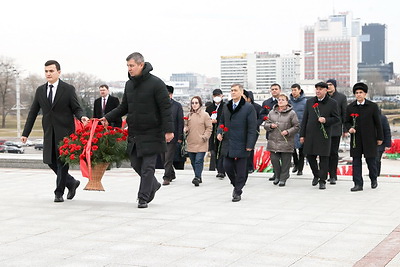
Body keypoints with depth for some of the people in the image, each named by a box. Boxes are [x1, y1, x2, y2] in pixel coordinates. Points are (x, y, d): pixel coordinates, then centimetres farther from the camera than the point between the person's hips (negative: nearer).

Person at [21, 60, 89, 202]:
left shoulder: (68, 89, -2)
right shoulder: (40, 90, 9)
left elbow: (77, 109, -1)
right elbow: (33, 113, 11)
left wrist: (82, 117, -25)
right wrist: (25, 133, 8)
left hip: (65, 132, -5)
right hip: (49, 133, 5)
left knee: (62, 162, -3)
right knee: (50, 161, 5)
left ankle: (59, 193, 9)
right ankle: (71, 182, 25)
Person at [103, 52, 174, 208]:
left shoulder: (156, 83, -10)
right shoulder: (129, 84, 10)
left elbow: (165, 108, -12)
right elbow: (124, 107, 19)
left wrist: (168, 130, -18)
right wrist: (108, 117, 7)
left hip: (151, 134, -7)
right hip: (133, 134, 7)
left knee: (147, 167, -4)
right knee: (136, 164, 11)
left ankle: (143, 198, 2)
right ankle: (153, 185, 34)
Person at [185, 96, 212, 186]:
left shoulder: (205, 114, -3)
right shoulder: (189, 115, 11)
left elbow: (209, 128, -1)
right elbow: (186, 125, 22)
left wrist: (204, 137, -10)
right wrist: (185, 129, 0)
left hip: (201, 143, -5)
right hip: (191, 143, 5)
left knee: (199, 161, -14)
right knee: (193, 162, 10)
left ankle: (197, 178, -18)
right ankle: (198, 178, 22)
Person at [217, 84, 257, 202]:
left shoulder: (248, 108, -7)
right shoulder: (226, 107, 11)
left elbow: (252, 128, -9)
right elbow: (222, 121, 24)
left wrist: (249, 145, -13)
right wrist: (220, 132, 4)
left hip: (241, 145, -5)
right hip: (227, 144, 5)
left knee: (240, 170, 1)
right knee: (227, 166, 5)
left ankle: (237, 192, 14)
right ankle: (236, 185, 29)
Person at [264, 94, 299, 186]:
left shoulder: (291, 113, -1)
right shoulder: (272, 112, 10)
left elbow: (296, 127, -1)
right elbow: (265, 124, 14)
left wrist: (288, 132, -14)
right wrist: (270, 126, -8)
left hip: (286, 142, -3)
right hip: (273, 141, 3)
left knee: (285, 161, 1)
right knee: (274, 159, 0)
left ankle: (283, 178, 14)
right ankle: (277, 176, 23)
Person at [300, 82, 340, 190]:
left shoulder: (332, 103, 1)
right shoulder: (309, 102, 10)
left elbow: (337, 118, 1)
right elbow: (305, 119, 11)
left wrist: (326, 120, -17)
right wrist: (302, 135, 8)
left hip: (324, 135, -3)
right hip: (310, 134, 3)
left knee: (324, 158, -1)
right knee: (310, 156, 8)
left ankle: (322, 181, 7)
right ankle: (316, 175, 31)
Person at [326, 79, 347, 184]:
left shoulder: (341, 97, 2)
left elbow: (345, 114, 2)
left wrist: (345, 129, -1)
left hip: (336, 129, -3)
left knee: (334, 152, -2)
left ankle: (333, 176, 2)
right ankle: (332, 174, 14)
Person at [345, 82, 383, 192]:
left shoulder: (373, 106, -1)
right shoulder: (350, 107, 4)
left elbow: (378, 123, 3)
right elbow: (347, 122, 12)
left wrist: (380, 138, 2)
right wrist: (349, 128, -10)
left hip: (369, 139, -2)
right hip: (356, 139, 2)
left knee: (371, 160, 6)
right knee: (356, 162, 0)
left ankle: (374, 179, 31)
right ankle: (358, 184, 5)